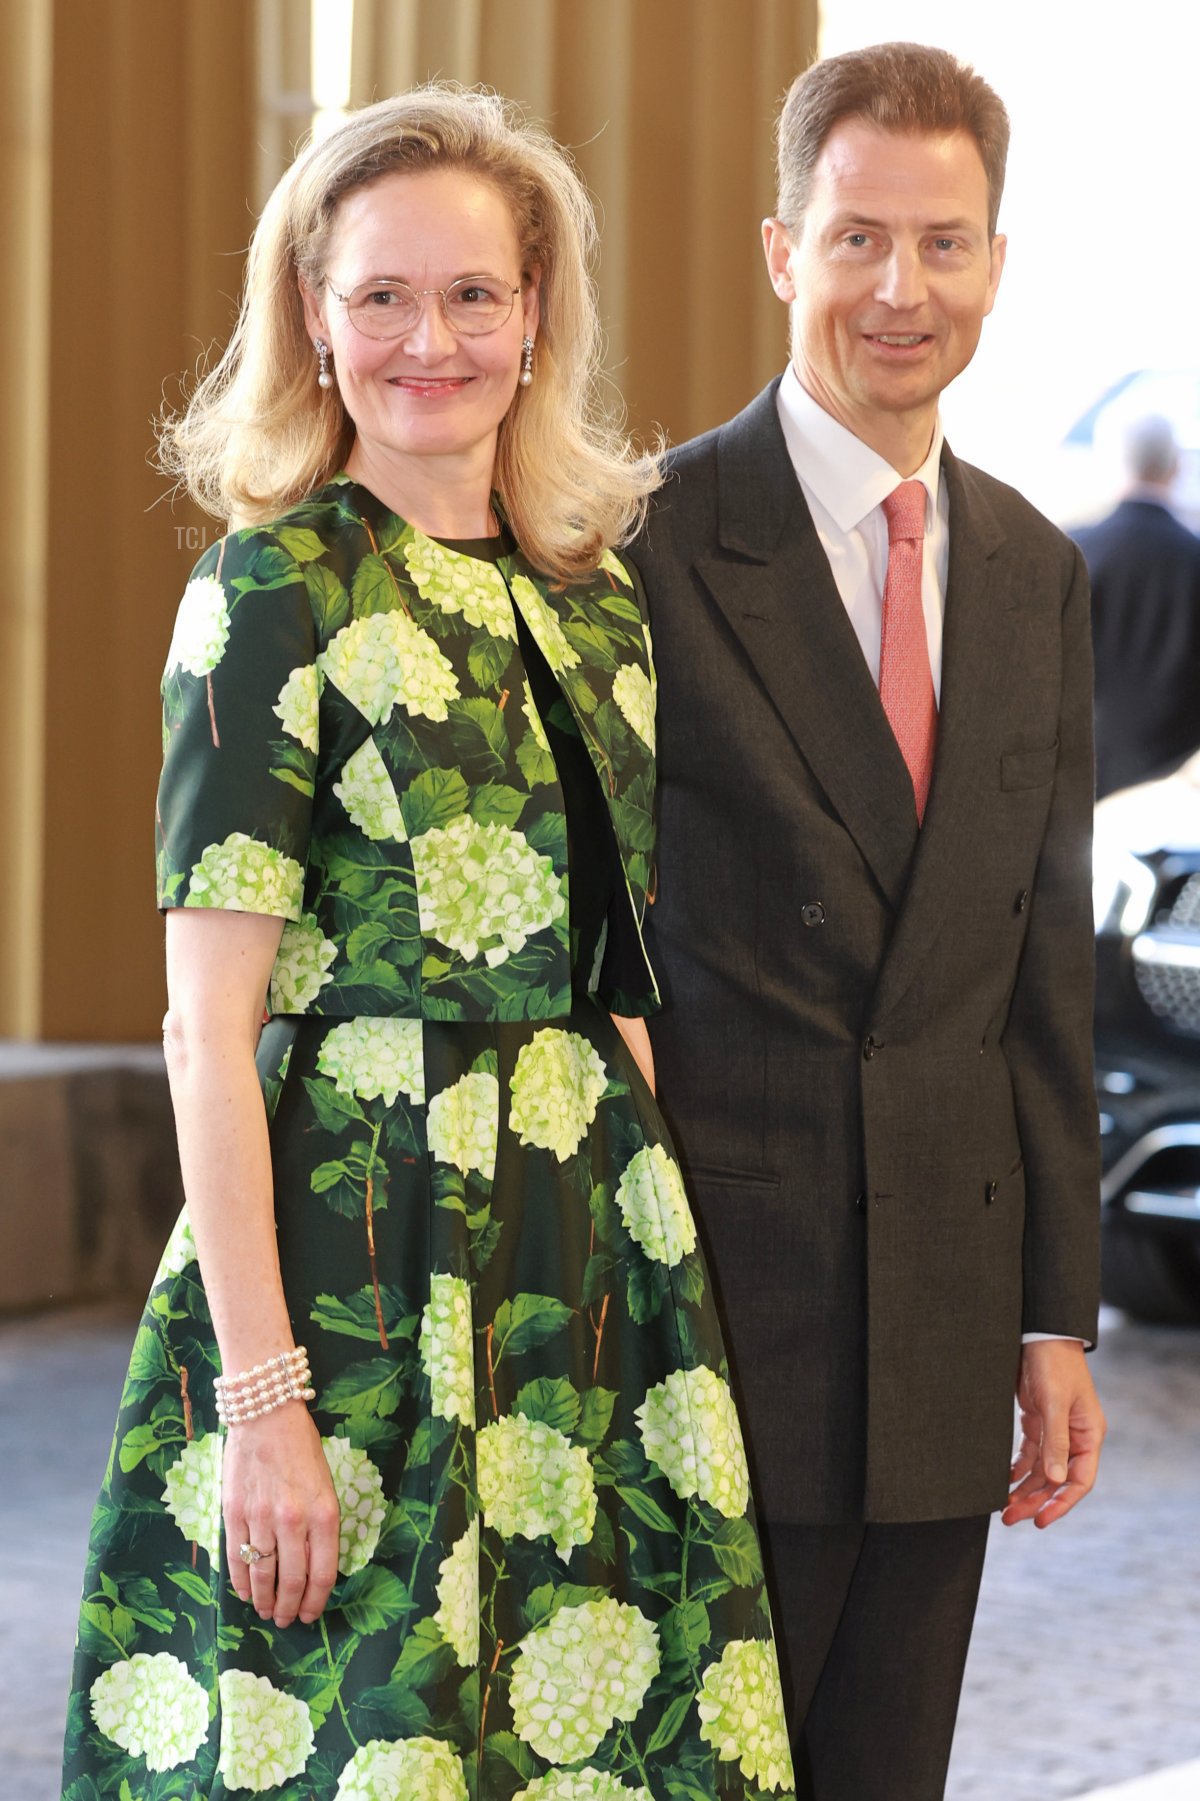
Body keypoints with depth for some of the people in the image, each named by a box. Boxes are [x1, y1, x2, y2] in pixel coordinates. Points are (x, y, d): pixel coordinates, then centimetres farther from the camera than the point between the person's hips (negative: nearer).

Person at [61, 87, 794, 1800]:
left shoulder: (601, 594, 11)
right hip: (359, 1251, -6)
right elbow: (208, 1030, -12)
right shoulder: (275, 592, -7)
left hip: (594, 1252, 6)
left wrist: (668, 1253, 9)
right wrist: (261, 1394, -17)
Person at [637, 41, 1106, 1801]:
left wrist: (1058, 1313, 10)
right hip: (715, 1292, -5)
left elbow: (1047, 958, 12)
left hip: (945, 1324, 5)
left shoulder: (1036, 572, 11)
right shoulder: (650, 547, -7)